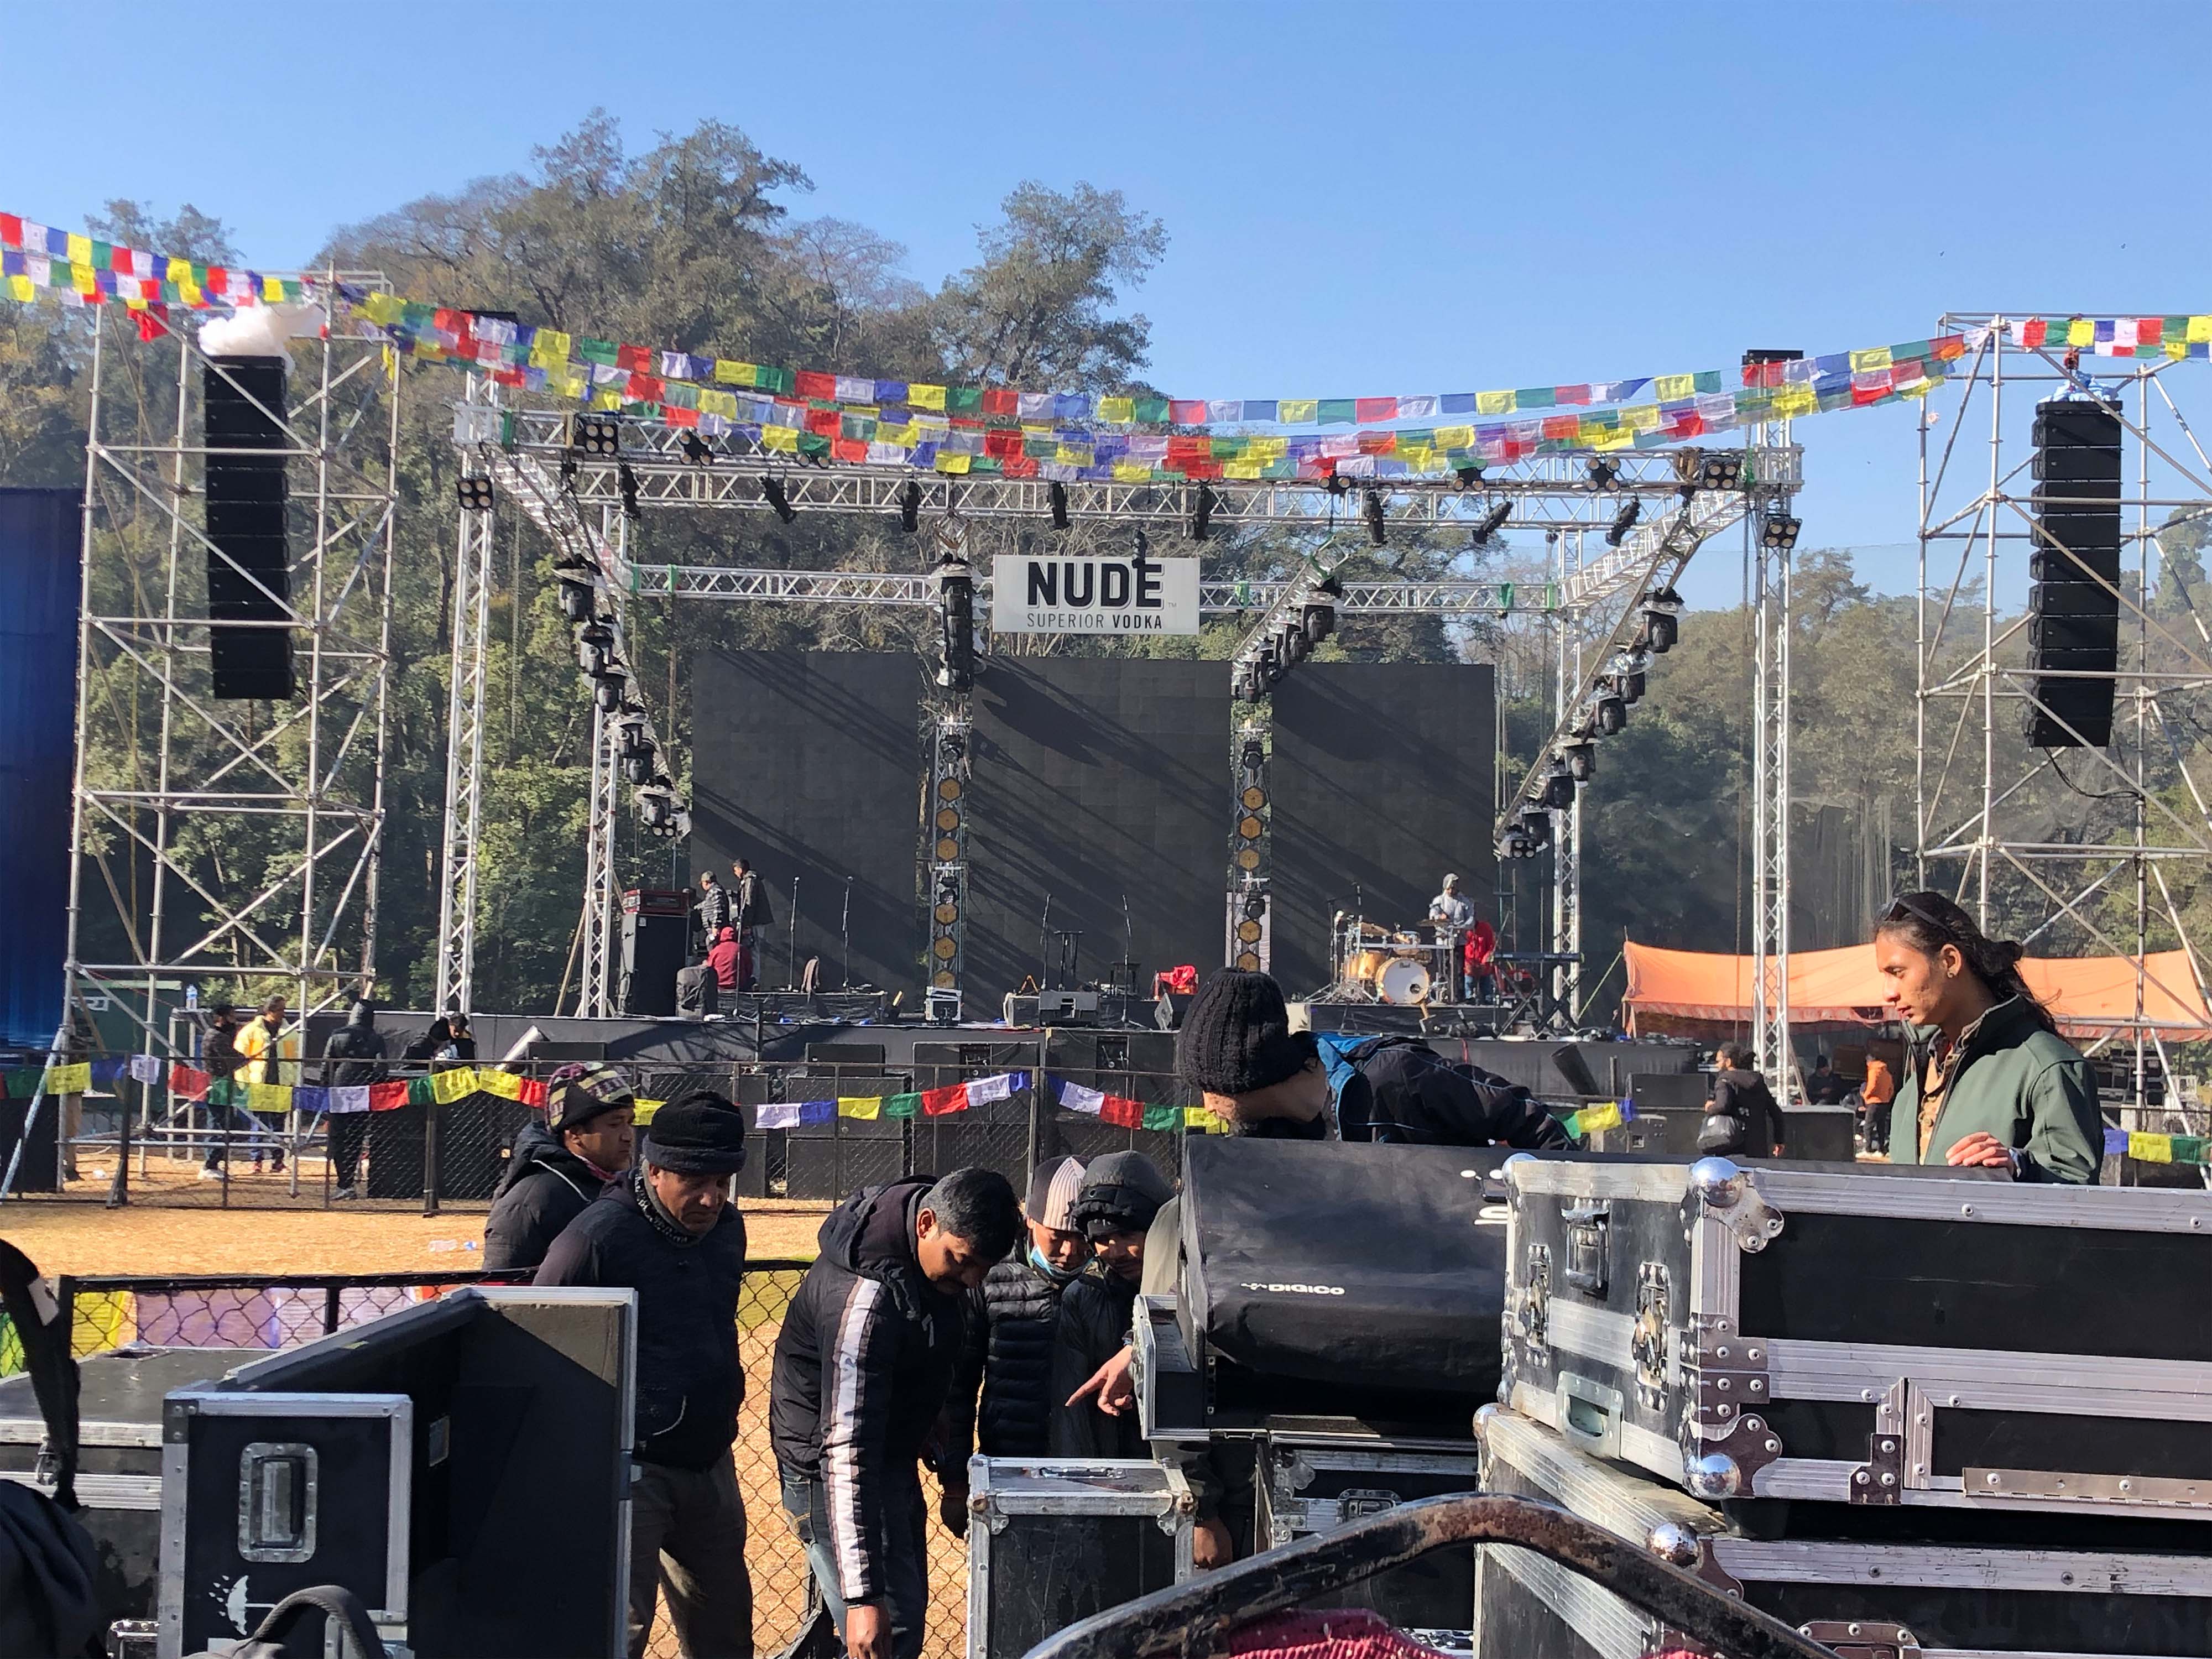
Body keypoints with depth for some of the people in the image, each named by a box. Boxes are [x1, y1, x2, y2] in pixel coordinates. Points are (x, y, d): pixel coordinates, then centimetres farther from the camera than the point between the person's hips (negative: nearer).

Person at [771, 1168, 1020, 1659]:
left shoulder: (944, 1257, -6)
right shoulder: (868, 1297, -35)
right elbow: (847, 1452, -38)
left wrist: (956, 1477, 16)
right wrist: (862, 1596, -42)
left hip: (894, 1456, 9)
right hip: (830, 1469, -9)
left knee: (908, 1614, 17)